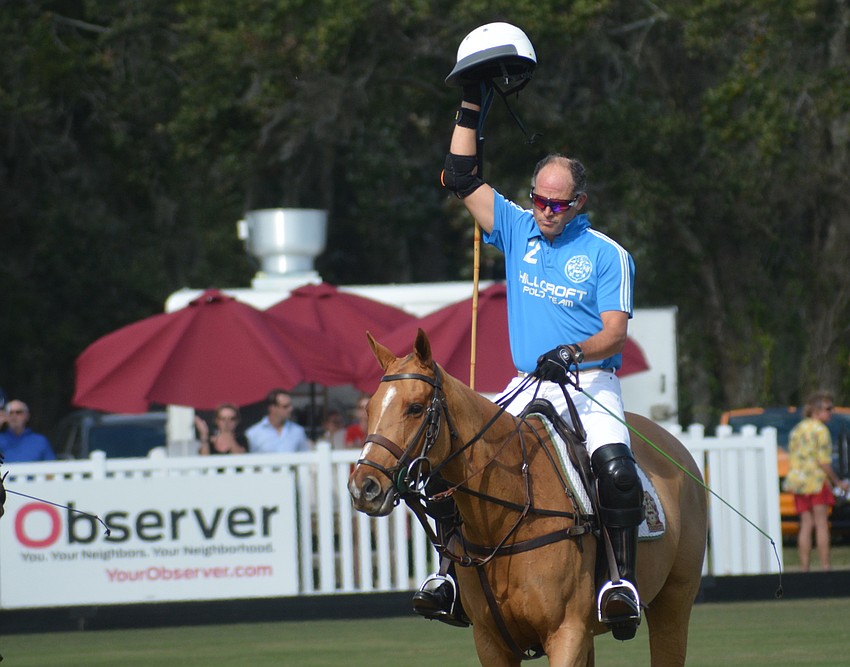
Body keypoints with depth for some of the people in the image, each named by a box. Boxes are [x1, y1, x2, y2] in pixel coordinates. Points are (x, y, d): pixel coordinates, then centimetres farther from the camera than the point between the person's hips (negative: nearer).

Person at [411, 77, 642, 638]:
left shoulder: (607, 255, 0)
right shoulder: (518, 230, 12)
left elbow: (615, 332, -7)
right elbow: (462, 178, 11)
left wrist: (573, 353, -27)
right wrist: (470, 108, 6)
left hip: (590, 385, -4)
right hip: (528, 386, 4)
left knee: (616, 467, -30)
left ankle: (624, 578, -24)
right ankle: (455, 573, -5)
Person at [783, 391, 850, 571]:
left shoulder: (796, 430, 14)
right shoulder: (820, 430, -8)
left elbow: (792, 459, 14)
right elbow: (824, 461, -13)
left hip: (798, 482, 6)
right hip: (817, 479, -6)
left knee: (806, 524, 6)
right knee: (821, 524, -5)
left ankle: (804, 567, 0)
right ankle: (825, 566, -8)